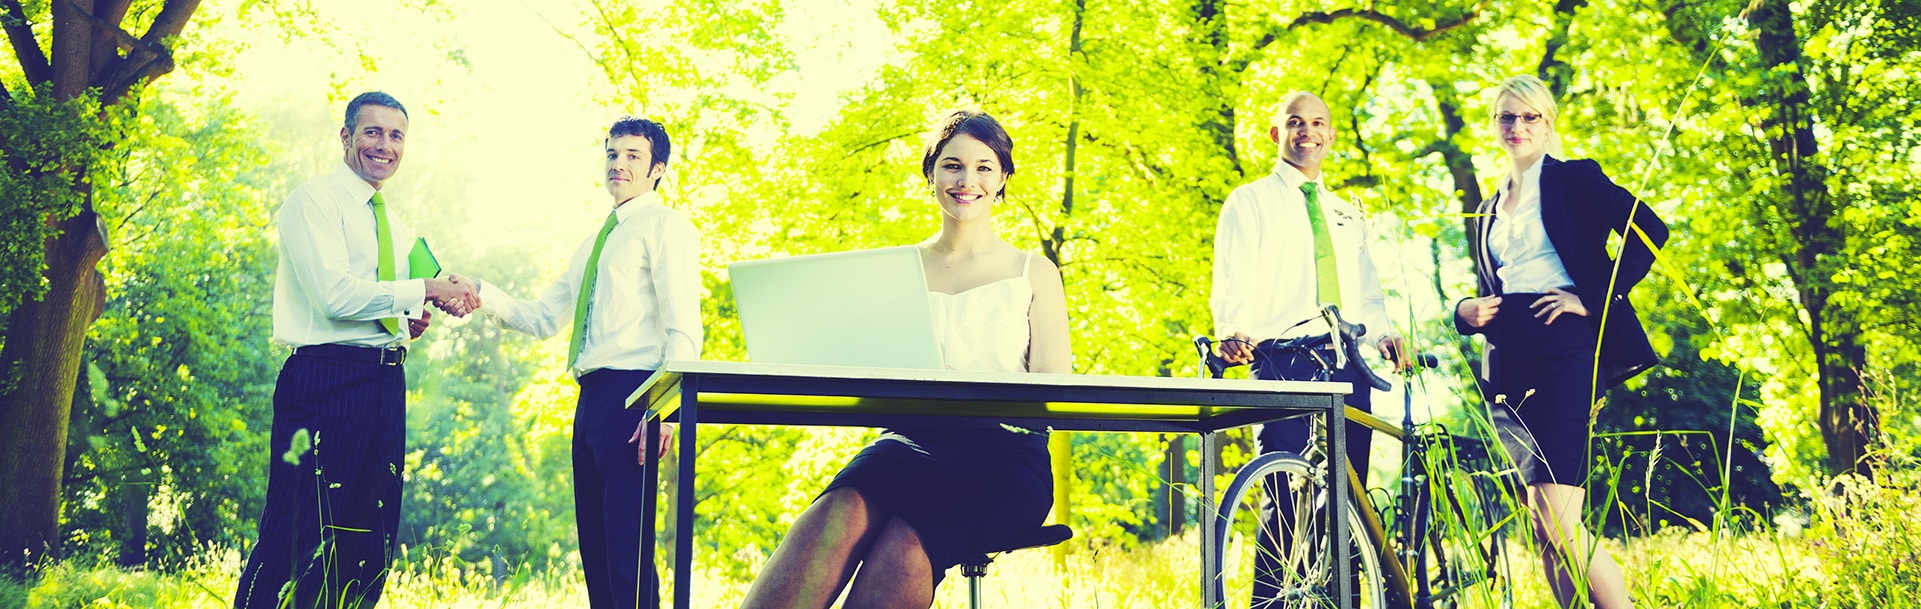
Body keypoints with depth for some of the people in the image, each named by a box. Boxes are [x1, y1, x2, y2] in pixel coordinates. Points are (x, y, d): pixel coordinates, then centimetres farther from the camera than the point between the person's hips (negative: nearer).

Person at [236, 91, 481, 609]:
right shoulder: (315, 201, -4)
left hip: (385, 385, 8)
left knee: (370, 535, 10)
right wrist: (425, 290, -12)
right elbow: (335, 295, -15)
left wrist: (412, 324, 5)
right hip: (326, 384, -8)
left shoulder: (395, 225, 21)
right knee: (300, 532, -9)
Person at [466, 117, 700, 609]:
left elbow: (683, 328, -11)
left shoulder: (666, 226, -2)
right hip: (591, 397, 9)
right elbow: (543, 318, 22)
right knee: (594, 545, 10)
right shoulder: (594, 244, 25)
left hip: (631, 394, -9)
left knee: (626, 548, -14)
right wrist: (483, 296, 5)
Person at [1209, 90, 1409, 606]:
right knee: (1289, 494, -13)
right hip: (1283, 361, -5)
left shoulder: (1346, 214, 26)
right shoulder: (1249, 202, 10)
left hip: (1348, 366, 5)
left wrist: (1383, 332, 2)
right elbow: (1232, 284, -3)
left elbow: (1366, 290, 23)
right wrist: (1233, 331, -23)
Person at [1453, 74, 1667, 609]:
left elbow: (1648, 231, -7)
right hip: (1509, 363, 7)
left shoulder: (1574, 179, 6)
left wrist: (1593, 298, -12)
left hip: (1565, 350, -7)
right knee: (1541, 525, 3)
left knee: (1558, 519, -18)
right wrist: (1465, 311, 7)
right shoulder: (1490, 210, 23)